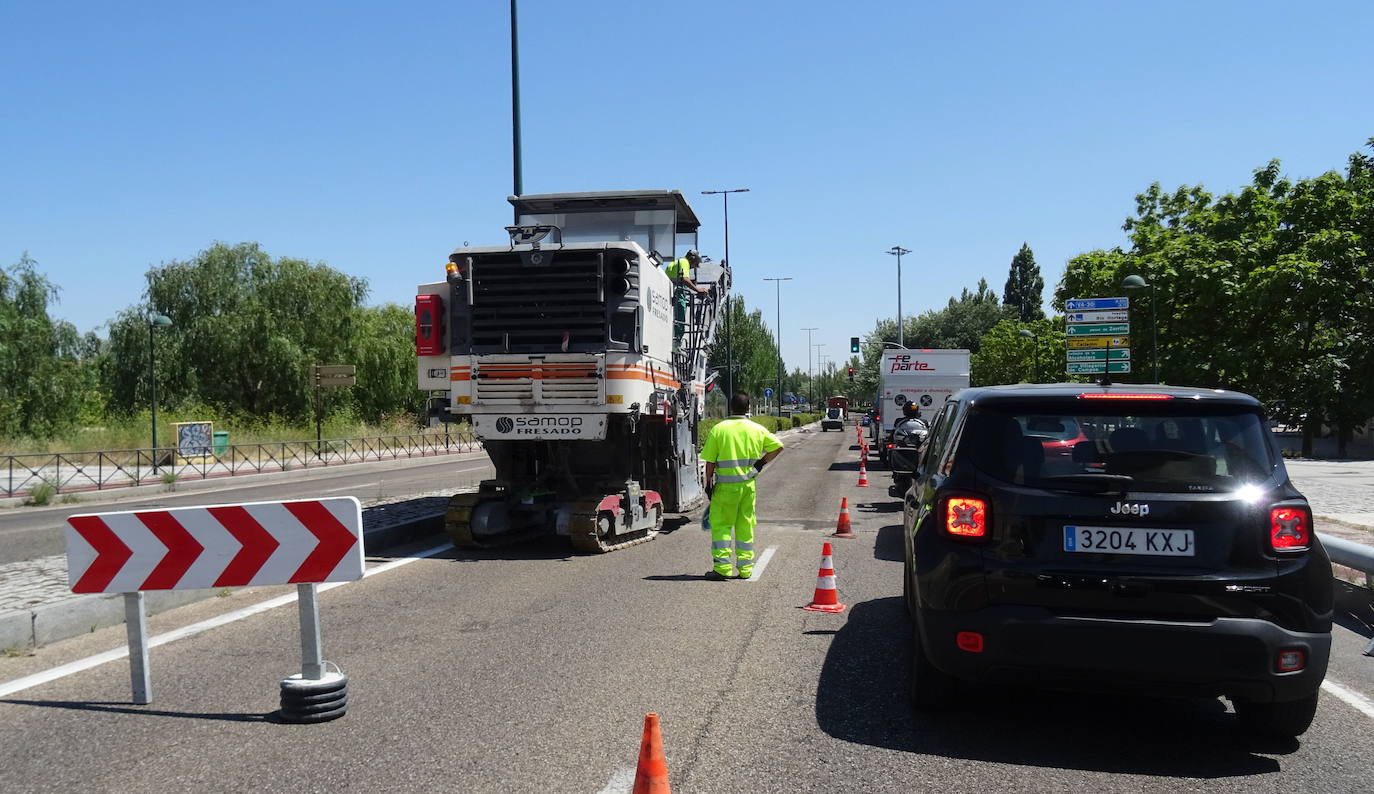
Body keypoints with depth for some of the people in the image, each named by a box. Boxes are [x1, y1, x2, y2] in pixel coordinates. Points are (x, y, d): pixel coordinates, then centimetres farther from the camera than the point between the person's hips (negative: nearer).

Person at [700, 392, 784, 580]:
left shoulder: (719, 429, -7)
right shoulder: (757, 429, 3)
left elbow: (710, 461, -5)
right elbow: (778, 446, 9)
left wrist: (708, 482, 4)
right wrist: (762, 462, 13)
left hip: (726, 486, -4)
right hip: (748, 485, 4)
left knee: (720, 525, 2)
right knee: (746, 526, 12)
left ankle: (722, 568, -5)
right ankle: (745, 569, 16)